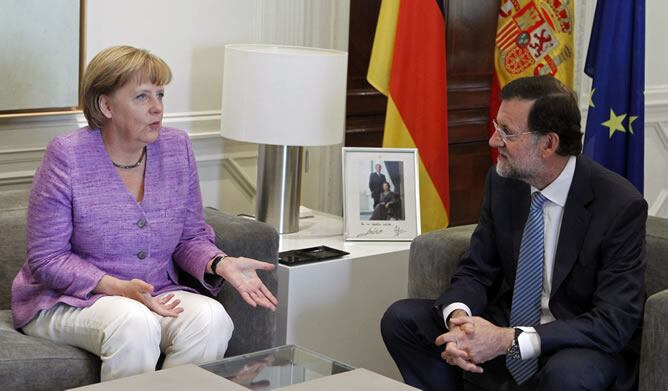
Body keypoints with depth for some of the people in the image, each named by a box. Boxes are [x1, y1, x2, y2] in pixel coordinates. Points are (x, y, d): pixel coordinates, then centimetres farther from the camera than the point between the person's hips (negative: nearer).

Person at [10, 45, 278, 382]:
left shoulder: (177, 147, 2)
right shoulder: (67, 156, -12)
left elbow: (191, 237, 9)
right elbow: (47, 258, -12)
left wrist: (222, 264, -14)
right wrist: (119, 288, -25)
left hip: (155, 296, 5)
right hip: (67, 301, -4)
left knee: (211, 317, -26)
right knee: (135, 322, -36)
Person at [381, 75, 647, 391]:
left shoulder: (621, 205, -19)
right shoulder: (502, 181, -3)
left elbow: (615, 322, -23)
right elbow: (475, 271, 3)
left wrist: (509, 340, -32)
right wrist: (459, 318, -22)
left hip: (582, 347, -5)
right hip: (502, 330, 6)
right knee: (401, 318, -11)